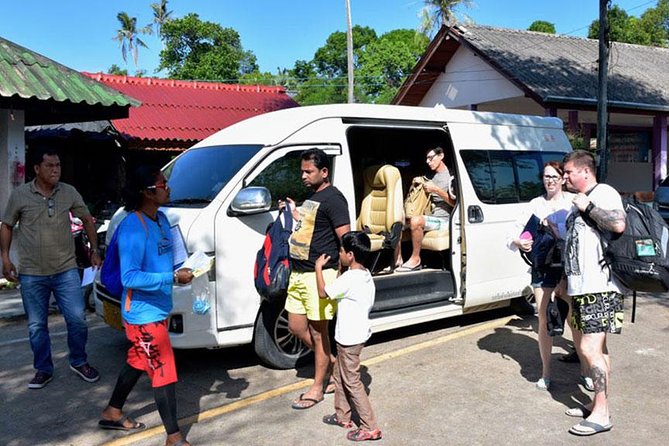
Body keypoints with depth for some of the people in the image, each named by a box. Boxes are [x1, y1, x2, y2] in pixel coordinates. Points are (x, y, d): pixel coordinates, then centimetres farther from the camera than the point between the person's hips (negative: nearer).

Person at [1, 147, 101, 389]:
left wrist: (94, 251, 7)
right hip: (32, 274, 0)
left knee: (77, 319, -1)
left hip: (66, 270, 1)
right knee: (37, 326, 9)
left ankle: (79, 362, 20)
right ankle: (43, 370, 25)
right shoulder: (20, 195, -3)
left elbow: (87, 219, 11)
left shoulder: (69, 192, 0)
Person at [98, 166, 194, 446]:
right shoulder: (132, 227, -22)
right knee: (164, 371, -3)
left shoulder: (161, 219, 6)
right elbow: (130, 278, -26)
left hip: (158, 308, 10)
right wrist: (172, 278, -26)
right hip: (143, 313, -10)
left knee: (139, 361, 23)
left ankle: (112, 413, 43)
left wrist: (182, 269, 1)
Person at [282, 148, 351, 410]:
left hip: (319, 275, -9)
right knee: (296, 327, 15)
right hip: (298, 273, 10)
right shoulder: (312, 197, 16)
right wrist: (294, 213, 14)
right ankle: (332, 363, 33)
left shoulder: (333, 199, -13)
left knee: (317, 331, 1)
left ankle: (317, 388, 15)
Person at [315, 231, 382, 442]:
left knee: (352, 382, 0)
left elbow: (323, 293, -13)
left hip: (349, 338, -10)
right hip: (356, 334, 10)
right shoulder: (365, 276, 5)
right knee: (339, 376, 22)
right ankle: (342, 415, 34)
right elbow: (339, 290, 14)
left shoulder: (348, 278, -24)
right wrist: (340, 270, 8)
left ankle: (370, 428, 6)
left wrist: (318, 267, -3)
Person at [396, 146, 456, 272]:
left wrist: (436, 190, -17)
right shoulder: (431, 176, 20)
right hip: (430, 217, 8)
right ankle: (397, 261, -13)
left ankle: (415, 260, -22)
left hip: (444, 219, -8)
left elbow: (455, 203, -12)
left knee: (416, 221, -35)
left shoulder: (451, 176, -4)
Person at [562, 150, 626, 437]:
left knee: (589, 349, -11)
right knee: (598, 348, 15)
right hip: (581, 287, 10)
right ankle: (598, 404, 24)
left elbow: (619, 224, -26)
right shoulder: (579, 203, 20)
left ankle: (601, 415, -2)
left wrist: (587, 207, -17)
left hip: (600, 287, -10)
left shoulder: (604, 193, -8)